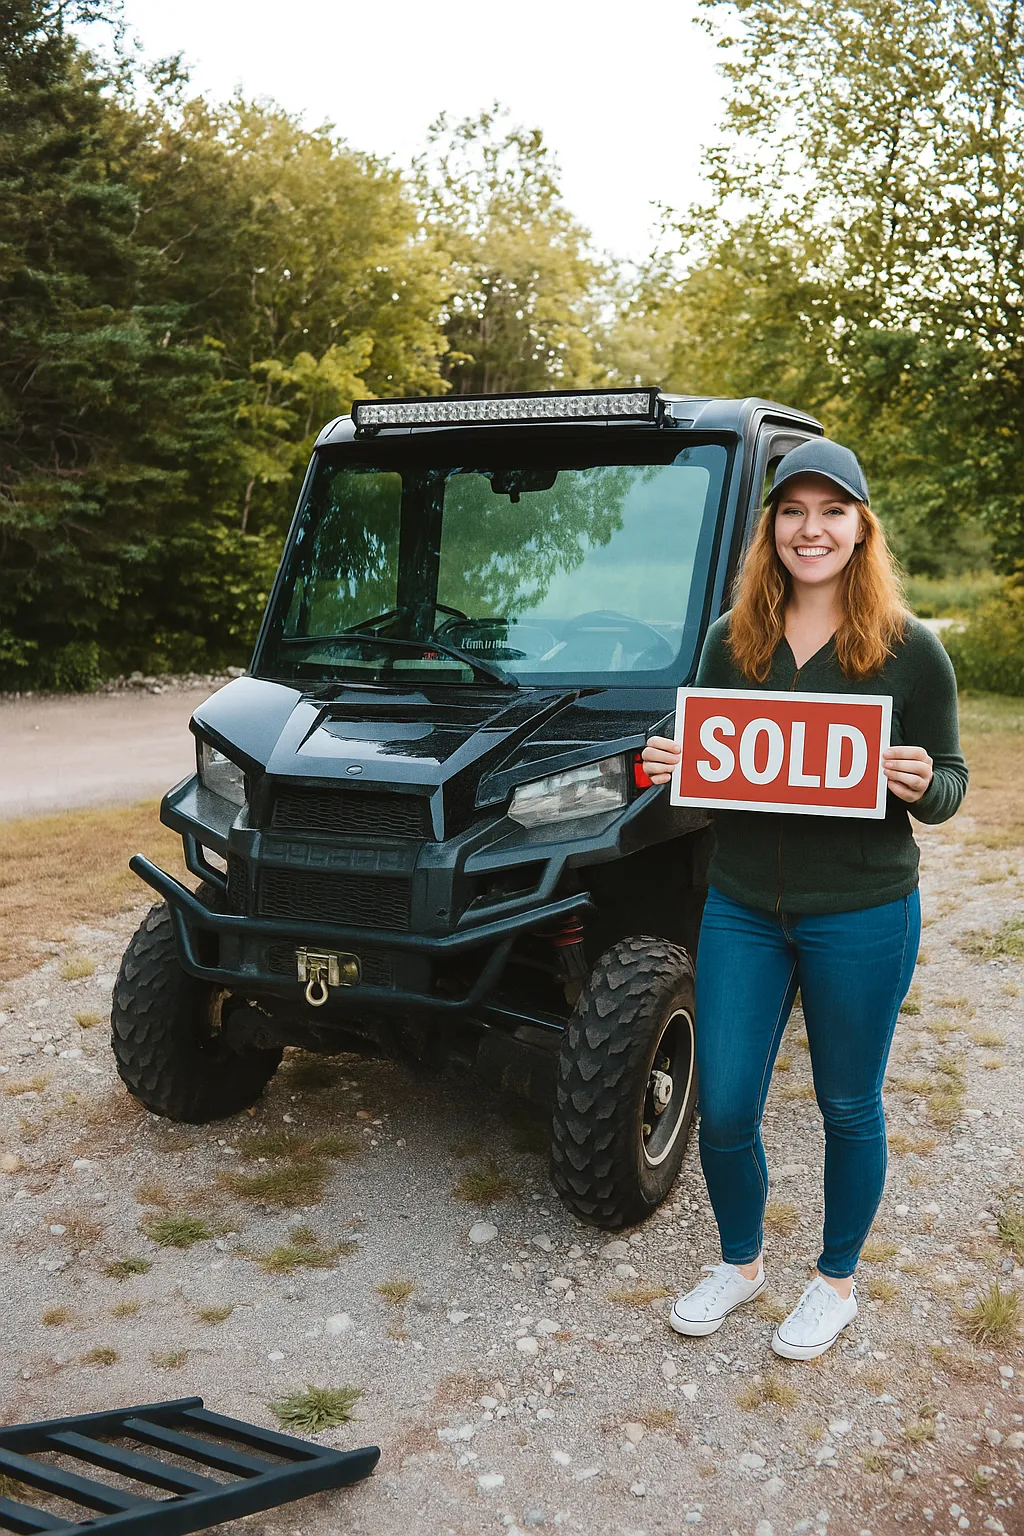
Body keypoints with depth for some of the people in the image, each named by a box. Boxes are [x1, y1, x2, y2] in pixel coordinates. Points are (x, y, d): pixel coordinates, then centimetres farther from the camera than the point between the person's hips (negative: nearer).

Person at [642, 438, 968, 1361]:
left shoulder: (910, 649, -6)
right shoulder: (730, 640, 3)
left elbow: (950, 784, -1)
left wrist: (923, 785, -23)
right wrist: (669, 766, -8)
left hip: (860, 917, -3)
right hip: (742, 908, 3)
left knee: (849, 1109, 14)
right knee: (723, 1111, 8)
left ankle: (837, 1281, 37)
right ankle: (740, 1262, 36)